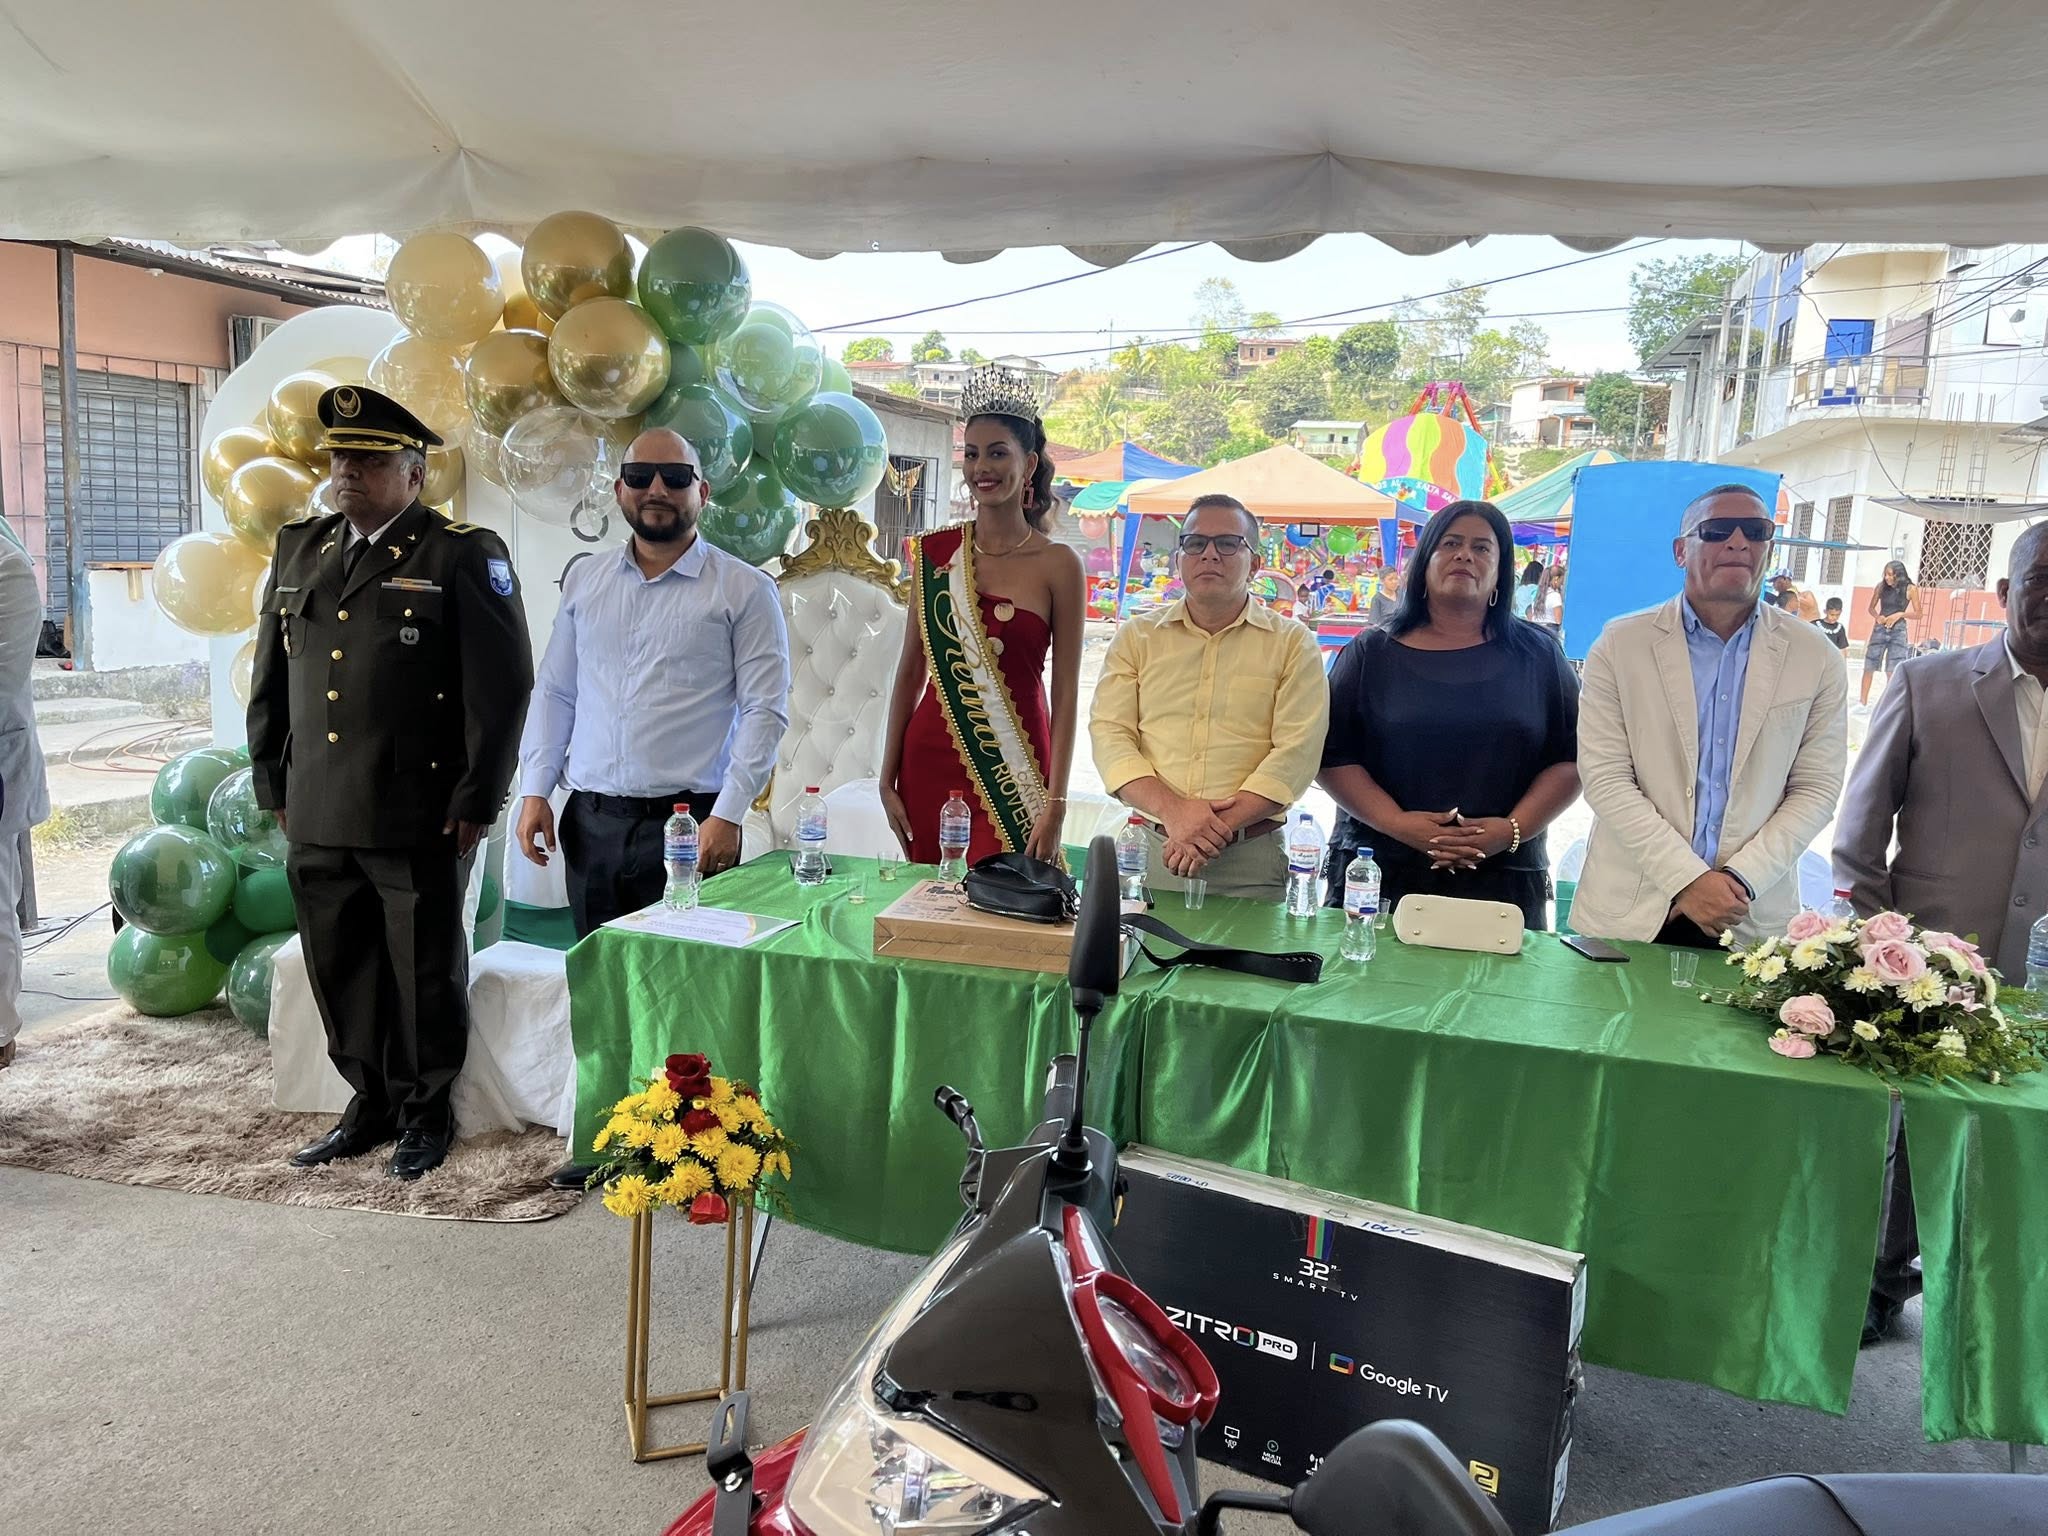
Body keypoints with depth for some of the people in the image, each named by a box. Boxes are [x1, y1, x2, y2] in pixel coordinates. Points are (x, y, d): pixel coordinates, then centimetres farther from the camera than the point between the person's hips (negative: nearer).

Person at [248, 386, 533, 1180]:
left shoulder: (464, 554, -5)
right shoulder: (299, 548, 13)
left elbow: (501, 686, -10)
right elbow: (270, 680, 18)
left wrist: (474, 804, -11)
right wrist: (274, 787, 13)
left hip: (417, 819, -5)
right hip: (315, 819, 6)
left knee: (426, 973, 7)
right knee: (341, 971, 14)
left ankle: (427, 1110, 24)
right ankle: (371, 1102, 30)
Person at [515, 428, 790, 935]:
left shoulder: (745, 589, -1)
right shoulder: (584, 579, 13)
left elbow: (764, 712, -5)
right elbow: (554, 693, 16)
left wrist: (727, 815, -12)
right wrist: (534, 791, 7)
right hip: (589, 822, 4)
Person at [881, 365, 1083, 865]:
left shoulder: (1058, 564, -3)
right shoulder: (934, 551, 5)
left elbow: (1066, 692, -3)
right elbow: (910, 670, 8)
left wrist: (1056, 804, -8)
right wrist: (888, 778, 5)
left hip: (1013, 767, -2)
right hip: (931, 761, 3)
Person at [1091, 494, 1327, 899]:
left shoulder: (1293, 642, 4)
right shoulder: (1136, 637, 10)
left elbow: (1297, 751, -6)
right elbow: (1109, 733, -1)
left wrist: (1221, 826, -17)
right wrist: (1171, 810, -17)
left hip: (1252, 858, -1)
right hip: (1151, 851, 2)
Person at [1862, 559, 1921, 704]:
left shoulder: (1910, 589, -6)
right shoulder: (1881, 587, 0)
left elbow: (1918, 614, -2)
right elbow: (1871, 608, 11)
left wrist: (1900, 614, -17)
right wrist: (1877, 617, -9)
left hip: (1898, 631, -2)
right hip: (1880, 628, 2)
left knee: (1892, 671, -6)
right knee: (1869, 667, 3)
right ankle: (1862, 701, 12)